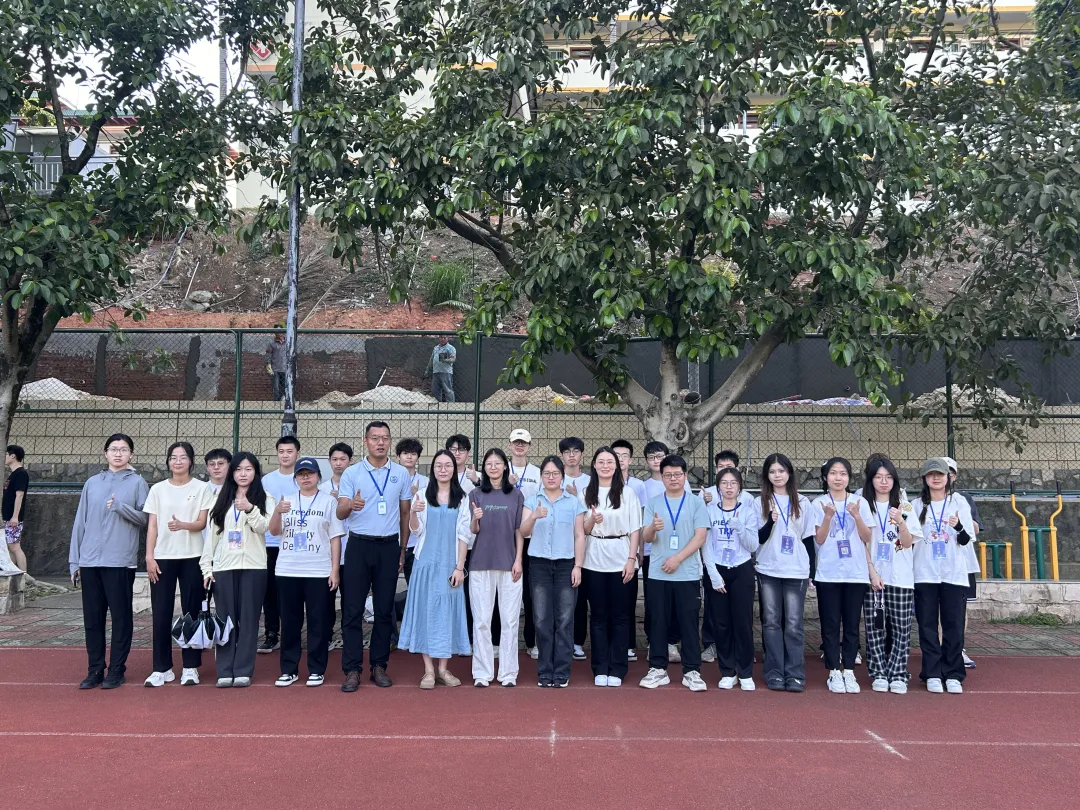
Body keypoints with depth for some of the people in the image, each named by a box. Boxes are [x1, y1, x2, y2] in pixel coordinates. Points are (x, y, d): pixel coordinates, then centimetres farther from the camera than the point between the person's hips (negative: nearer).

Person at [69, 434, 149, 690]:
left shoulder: (137, 483, 2)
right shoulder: (92, 483, 12)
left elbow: (145, 519, -3)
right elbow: (80, 522, 11)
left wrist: (120, 507, -19)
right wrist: (74, 561, 8)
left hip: (120, 561, -3)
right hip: (89, 561, 4)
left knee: (121, 617, 1)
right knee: (92, 619, 8)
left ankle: (117, 669, 11)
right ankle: (95, 670, 18)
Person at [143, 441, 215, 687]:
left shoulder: (201, 488, 2)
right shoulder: (158, 489, 7)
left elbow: (202, 523, -4)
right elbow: (152, 526, 6)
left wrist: (183, 525, -24)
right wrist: (149, 556, -3)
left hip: (191, 557, -1)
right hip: (162, 557, 1)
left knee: (191, 612, 2)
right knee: (161, 614, 1)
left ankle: (190, 667, 10)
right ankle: (161, 668, 11)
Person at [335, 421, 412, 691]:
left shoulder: (401, 473, 6)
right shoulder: (351, 473, 1)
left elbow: (405, 513, 11)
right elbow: (340, 512, -5)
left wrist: (402, 550, 9)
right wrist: (350, 505, -28)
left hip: (389, 546, 1)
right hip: (359, 545, -1)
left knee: (384, 610, 6)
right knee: (352, 609, -1)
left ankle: (379, 666, 16)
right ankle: (352, 669, 6)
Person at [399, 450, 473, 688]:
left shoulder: (461, 498, 4)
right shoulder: (423, 495, 3)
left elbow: (463, 535, 3)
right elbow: (416, 530, 1)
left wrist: (460, 567, -4)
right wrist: (413, 513, -20)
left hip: (450, 564, 0)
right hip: (426, 561, 0)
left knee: (447, 611, 4)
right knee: (426, 610, 1)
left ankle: (443, 668, 12)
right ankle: (428, 670, 7)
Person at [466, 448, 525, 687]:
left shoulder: (515, 494, 6)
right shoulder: (476, 494, 5)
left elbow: (519, 530, 6)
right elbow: (473, 531, 3)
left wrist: (518, 560, -2)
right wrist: (475, 519, -19)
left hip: (509, 563, 0)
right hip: (481, 564, 0)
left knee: (510, 620, 3)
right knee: (481, 621, 2)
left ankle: (508, 673, 12)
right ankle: (482, 672, 10)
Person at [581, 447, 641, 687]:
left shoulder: (627, 492, 3)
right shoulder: (585, 494, 8)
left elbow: (635, 529, 1)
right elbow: (582, 530, 8)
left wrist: (631, 559, -8)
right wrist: (592, 520, -13)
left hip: (620, 561, -1)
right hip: (594, 561, 1)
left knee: (620, 615, 3)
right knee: (599, 615, 6)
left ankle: (617, 669, 10)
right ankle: (600, 669, 12)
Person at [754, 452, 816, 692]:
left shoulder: (802, 503, 8)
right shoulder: (760, 503, 5)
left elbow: (809, 539, 9)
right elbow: (758, 538, 1)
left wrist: (813, 571, 5)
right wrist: (770, 522, -17)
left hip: (796, 572, 0)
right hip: (768, 571, 0)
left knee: (794, 624, -1)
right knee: (771, 622, 2)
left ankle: (795, 674, 4)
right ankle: (774, 673, 8)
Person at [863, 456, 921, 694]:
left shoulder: (904, 507, 6)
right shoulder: (864, 506, 3)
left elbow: (908, 543, 1)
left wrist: (901, 522, -17)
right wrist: (872, 572, -7)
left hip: (901, 577, 1)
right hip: (872, 576, 0)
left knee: (901, 628, 0)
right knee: (875, 627, 2)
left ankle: (897, 675, 8)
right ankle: (879, 674, 10)